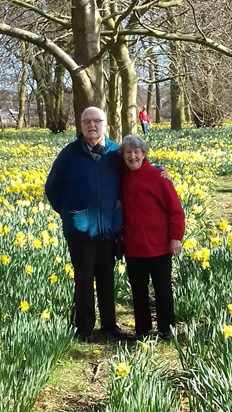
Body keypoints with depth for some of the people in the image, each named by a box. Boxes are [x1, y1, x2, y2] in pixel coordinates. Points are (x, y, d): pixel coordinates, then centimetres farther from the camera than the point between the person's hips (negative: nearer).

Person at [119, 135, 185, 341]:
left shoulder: (157, 176, -12)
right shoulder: (123, 178, 4)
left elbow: (175, 209, -10)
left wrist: (176, 237, -11)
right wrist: (120, 235, 10)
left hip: (159, 246, -5)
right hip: (132, 247, 5)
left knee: (162, 288, 7)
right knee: (138, 289, 14)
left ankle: (165, 328, 23)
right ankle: (142, 328, 29)